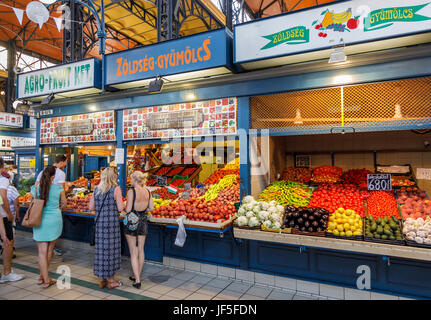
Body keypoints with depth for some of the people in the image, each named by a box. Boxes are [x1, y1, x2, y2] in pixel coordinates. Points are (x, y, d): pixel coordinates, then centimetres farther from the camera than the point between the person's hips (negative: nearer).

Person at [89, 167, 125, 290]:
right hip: (112, 222, -5)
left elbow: (91, 207, 9)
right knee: (111, 248, 5)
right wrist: (124, 204, 7)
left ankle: (102, 279, 25)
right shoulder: (116, 189, -10)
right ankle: (110, 280, 17)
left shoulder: (96, 189, 6)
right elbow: (120, 208, -13)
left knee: (101, 248, 13)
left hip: (99, 222, 5)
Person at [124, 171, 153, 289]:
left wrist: (126, 206, 3)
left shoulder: (131, 192, -17)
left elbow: (128, 209, -18)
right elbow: (151, 208, 3)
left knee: (133, 253, 3)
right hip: (143, 222, 5)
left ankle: (137, 280, 5)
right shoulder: (148, 192, -1)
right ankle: (137, 276, 30)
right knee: (141, 250, 16)